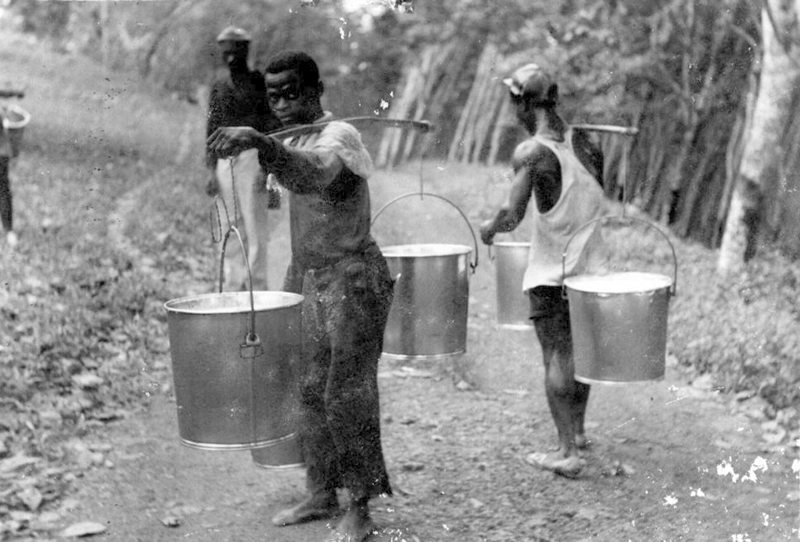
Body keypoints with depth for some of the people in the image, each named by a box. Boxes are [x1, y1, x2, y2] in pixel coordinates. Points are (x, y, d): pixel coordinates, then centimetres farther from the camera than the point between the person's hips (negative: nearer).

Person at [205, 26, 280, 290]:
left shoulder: (260, 83, 0)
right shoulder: (218, 87, 14)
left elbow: (273, 126, -4)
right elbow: (211, 130, 16)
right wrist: (211, 171, 8)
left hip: (252, 157, -5)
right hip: (225, 161, 5)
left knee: (255, 228, -6)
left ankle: (257, 286, -1)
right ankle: (234, 286, 13)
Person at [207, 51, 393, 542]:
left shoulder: (338, 136, -16)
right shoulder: (295, 141, 12)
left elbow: (311, 172, -39)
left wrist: (259, 142, -56)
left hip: (352, 280, -8)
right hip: (306, 276, 9)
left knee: (346, 396, -4)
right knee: (309, 390, 12)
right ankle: (322, 495, 24)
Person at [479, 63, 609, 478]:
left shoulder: (530, 152, -16)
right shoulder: (585, 141, 2)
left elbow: (512, 217, -22)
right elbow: (600, 202, 8)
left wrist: (488, 229, -2)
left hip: (551, 272, -6)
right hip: (590, 264, 6)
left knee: (556, 355, -1)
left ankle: (567, 452, 0)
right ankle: (577, 430, 34)